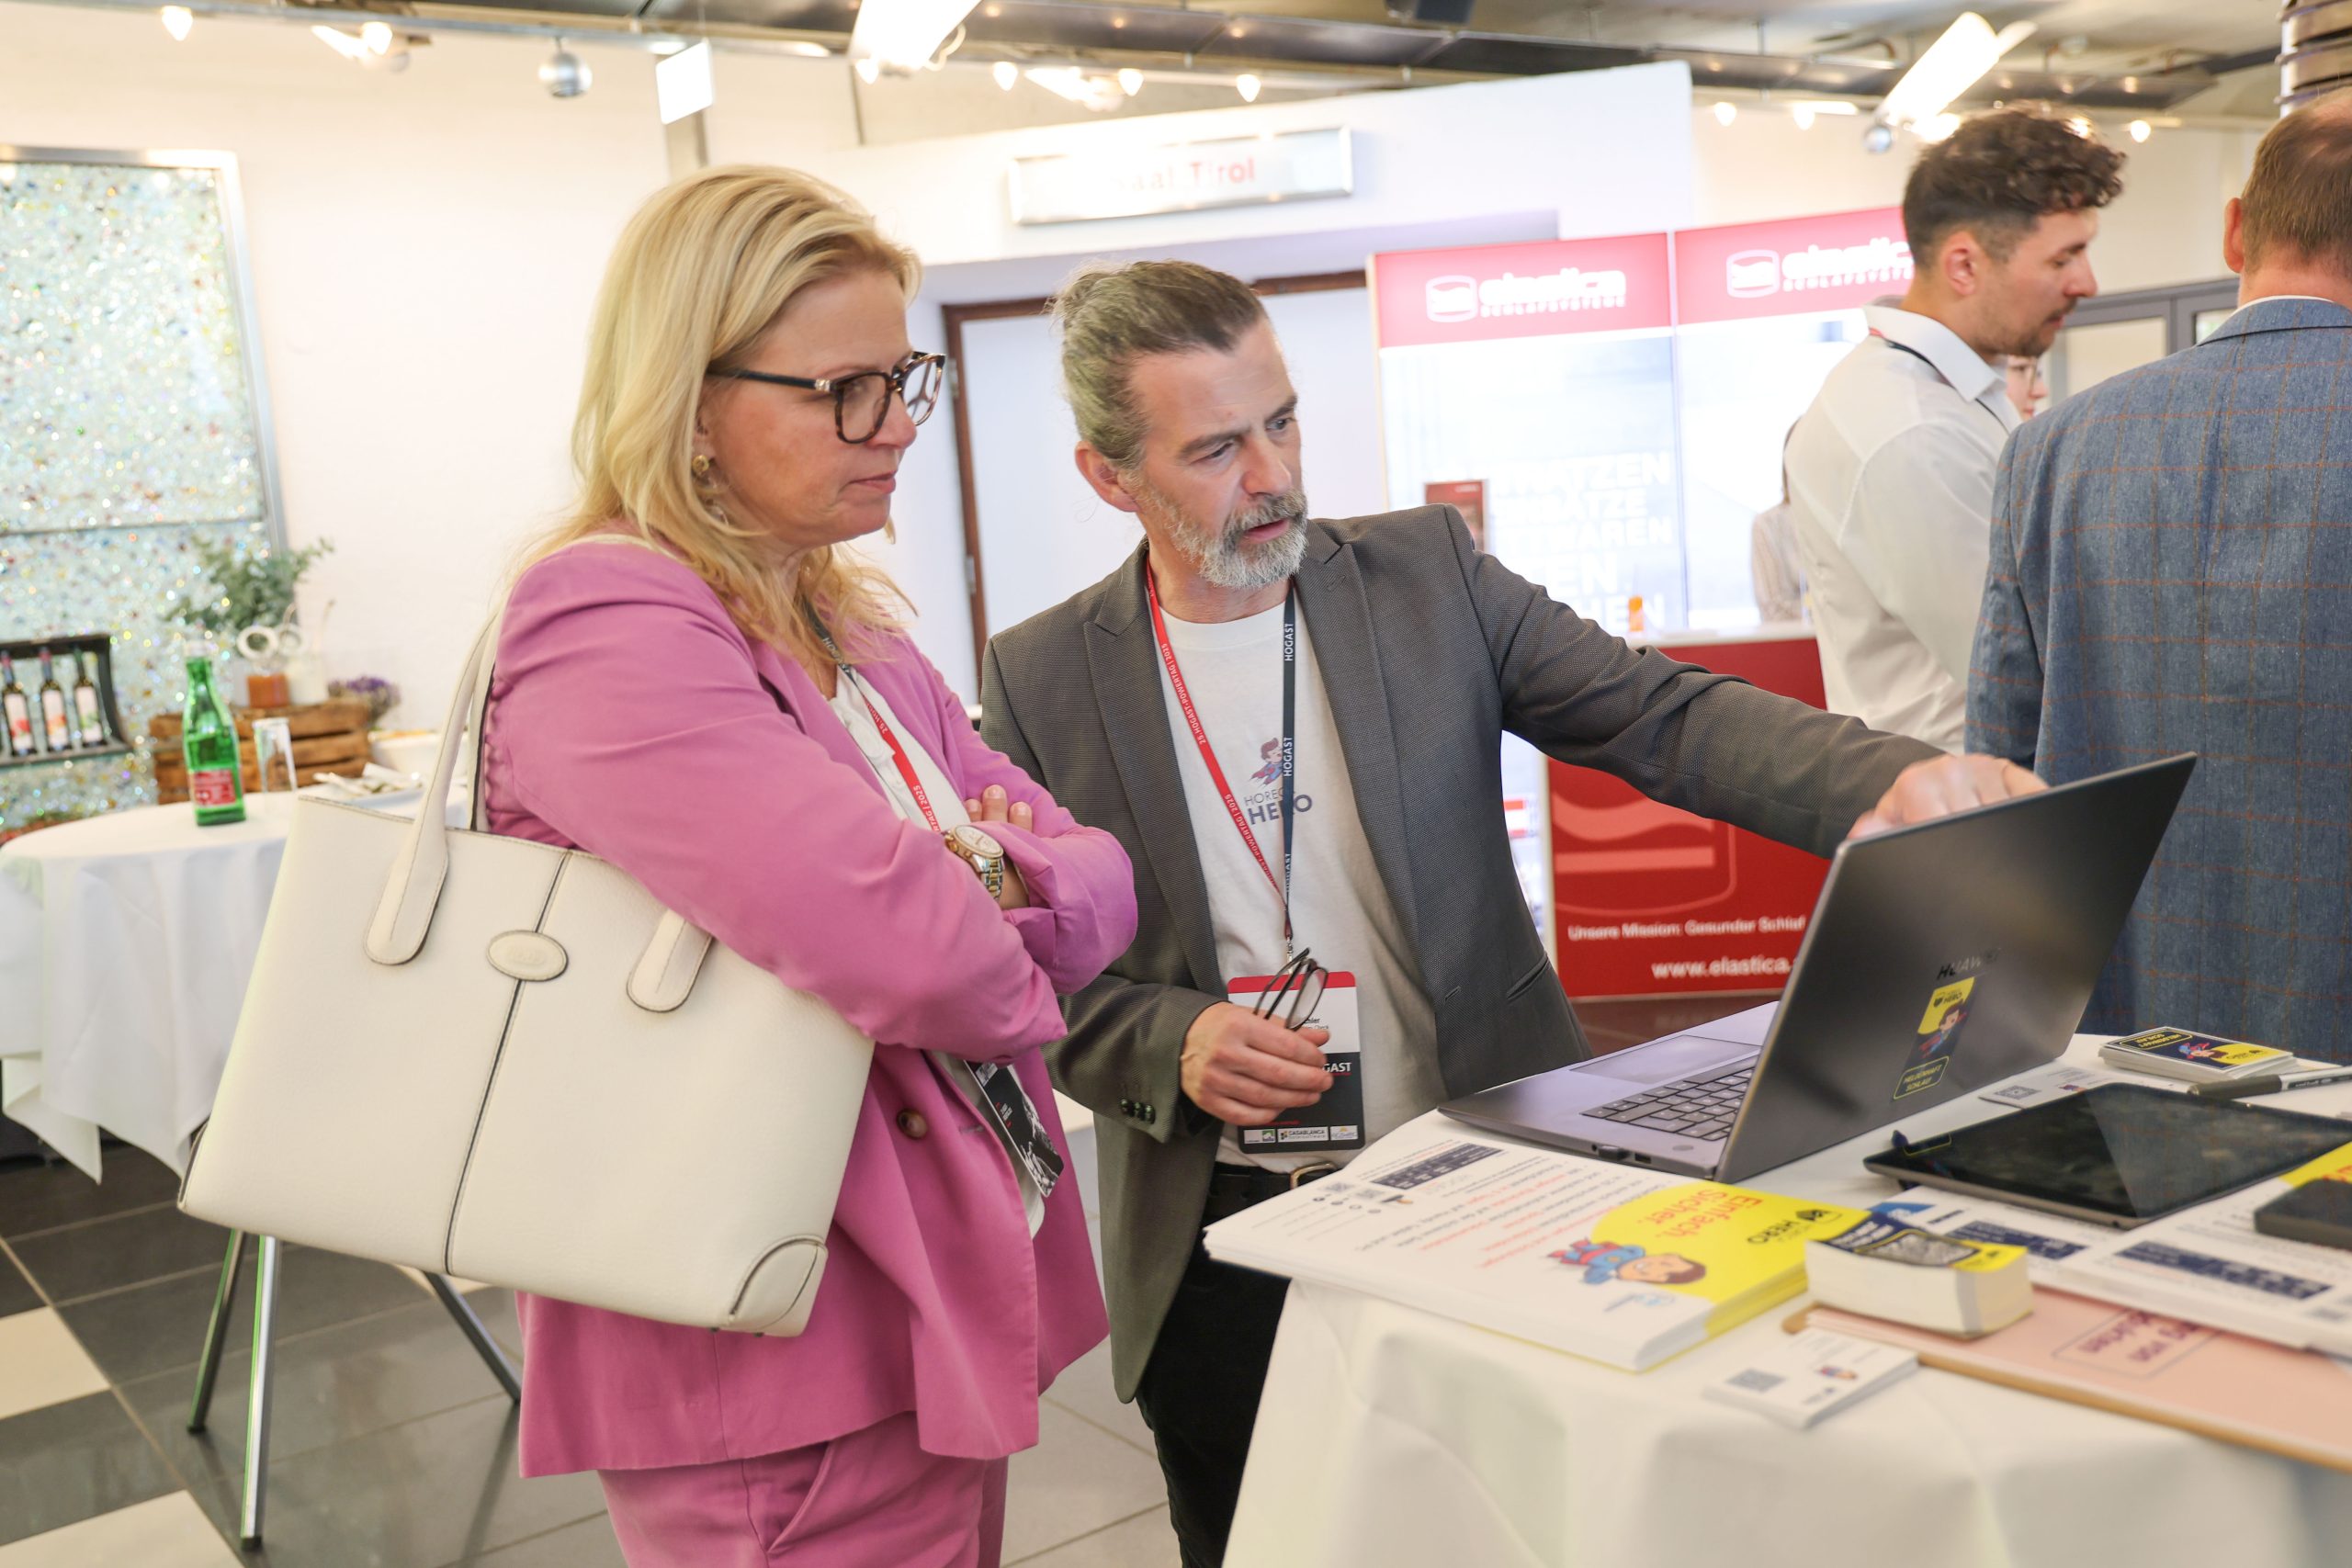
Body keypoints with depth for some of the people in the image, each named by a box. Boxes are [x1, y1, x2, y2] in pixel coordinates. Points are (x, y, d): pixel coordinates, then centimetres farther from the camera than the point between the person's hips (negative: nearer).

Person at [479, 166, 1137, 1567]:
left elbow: (1103, 870, 8)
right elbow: (907, 948, -32)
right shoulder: (609, 628, -20)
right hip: (794, 1382, -9)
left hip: (948, 1306, 9)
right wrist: (1008, 976, -10)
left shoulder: (852, 626, 10)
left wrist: (1012, 883, -15)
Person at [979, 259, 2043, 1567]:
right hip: (1221, 1252, 0)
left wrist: (1889, 781, -26)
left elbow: (1665, 716, -9)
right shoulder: (1042, 680, -3)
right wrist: (1173, 1044, -18)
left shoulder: (1430, 575, -1)